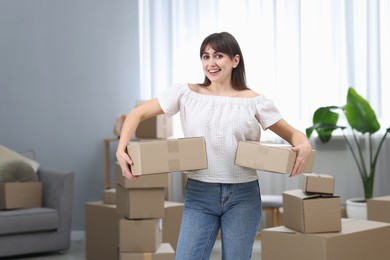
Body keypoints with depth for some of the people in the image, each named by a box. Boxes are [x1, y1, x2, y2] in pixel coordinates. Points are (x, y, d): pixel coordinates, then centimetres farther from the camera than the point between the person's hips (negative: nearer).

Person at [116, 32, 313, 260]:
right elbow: (138, 114, 6)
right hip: (199, 193, 0)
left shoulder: (254, 101, 2)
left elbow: (292, 133, 7)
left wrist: (305, 145, -16)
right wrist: (122, 149, -10)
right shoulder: (186, 93, 3)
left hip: (243, 195, 0)